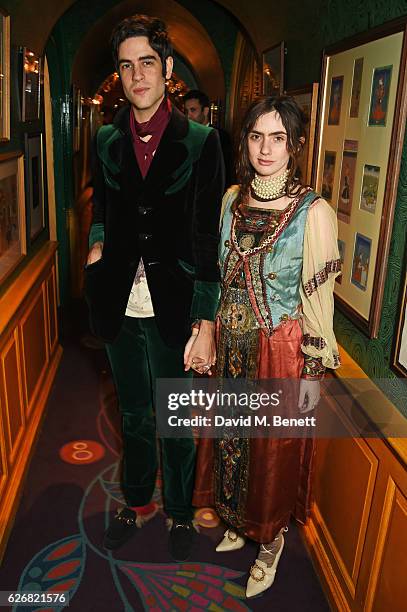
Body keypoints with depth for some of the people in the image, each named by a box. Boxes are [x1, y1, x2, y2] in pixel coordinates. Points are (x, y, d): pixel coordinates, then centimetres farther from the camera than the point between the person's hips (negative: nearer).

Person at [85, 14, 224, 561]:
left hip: (175, 307, -3)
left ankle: (180, 511, 39)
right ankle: (137, 501, 45)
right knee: (134, 415, 21)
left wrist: (206, 325, -13)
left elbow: (210, 241, -9)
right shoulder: (107, 141, 6)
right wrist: (97, 251, -2)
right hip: (122, 305, 4)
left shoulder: (200, 142, -6)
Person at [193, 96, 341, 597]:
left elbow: (319, 296, -12)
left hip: (280, 348, -5)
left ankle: (270, 540, 39)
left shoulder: (313, 212, -15)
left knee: (273, 447, 12)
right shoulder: (233, 197, 2)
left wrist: (314, 371, -10)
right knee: (229, 435, 19)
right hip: (231, 342, 5)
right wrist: (211, 334, 12)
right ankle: (236, 522, 46)